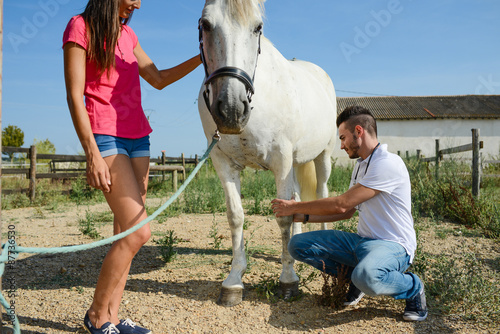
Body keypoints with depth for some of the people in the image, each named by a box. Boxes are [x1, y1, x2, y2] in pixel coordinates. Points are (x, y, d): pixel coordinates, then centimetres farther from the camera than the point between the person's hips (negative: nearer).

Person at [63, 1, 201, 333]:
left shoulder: (127, 34, 17)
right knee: (138, 231, -14)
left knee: (127, 232, 5)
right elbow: (75, 96, -10)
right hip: (107, 138, -7)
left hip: (139, 137, 8)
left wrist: (201, 58, 15)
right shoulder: (81, 27, -4)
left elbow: (158, 79, 23)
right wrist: (93, 154, -19)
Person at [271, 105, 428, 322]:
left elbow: (342, 204, -20)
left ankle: (413, 287, -7)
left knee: (366, 276, -42)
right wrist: (303, 216, 9)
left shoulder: (387, 163, -18)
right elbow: (347, 211, 18)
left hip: (393, 245, -8)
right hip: (362, 240, 8)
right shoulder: (360, 165, 14)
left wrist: (295, 207, -10)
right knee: (298, 245, -4)